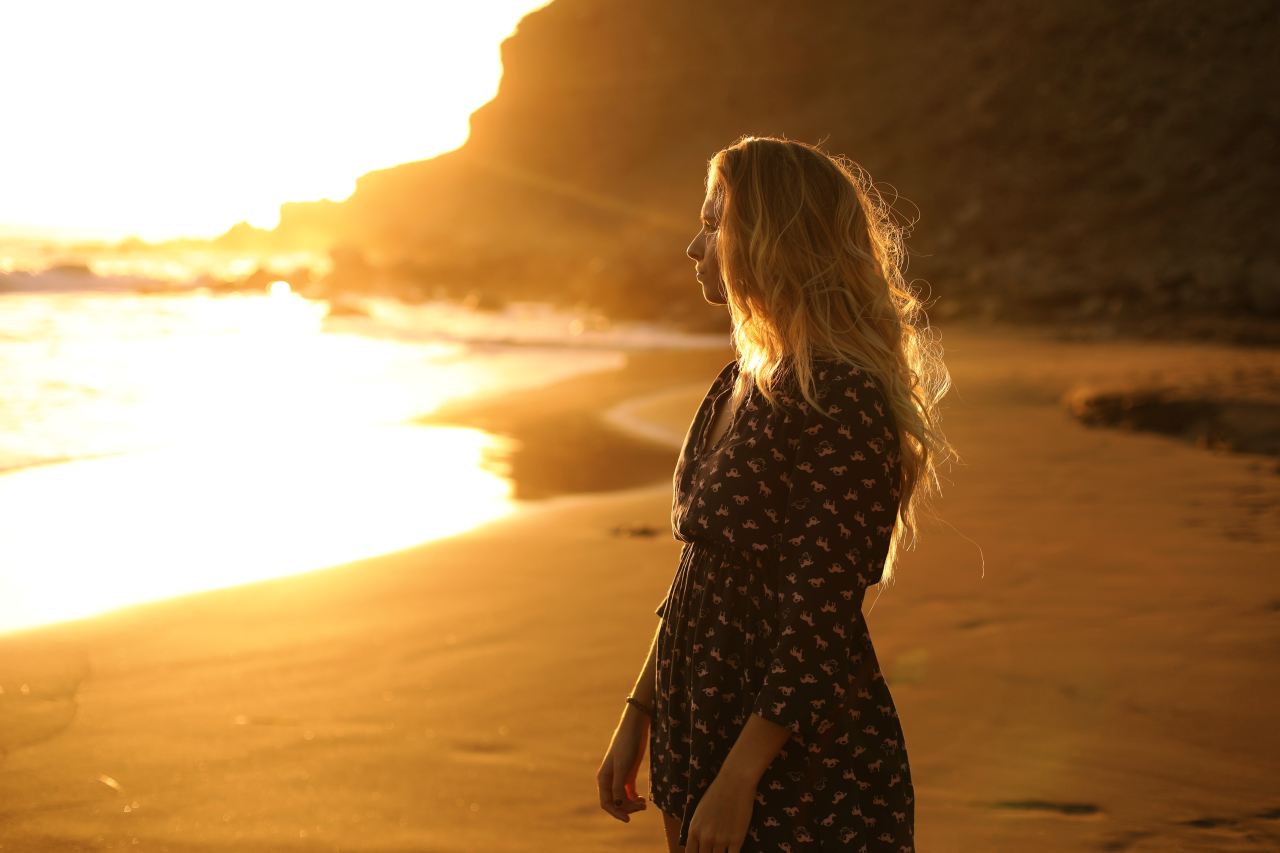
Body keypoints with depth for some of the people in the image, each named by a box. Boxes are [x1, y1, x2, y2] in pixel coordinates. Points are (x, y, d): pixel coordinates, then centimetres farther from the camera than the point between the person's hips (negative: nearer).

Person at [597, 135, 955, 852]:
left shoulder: (839, 400, -19)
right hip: (701, 738, 8)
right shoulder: (744, 383, 8)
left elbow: (820, 619, -22)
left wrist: (737, 783, -21)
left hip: (805, 768, -8)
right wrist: (639, 715, 15)